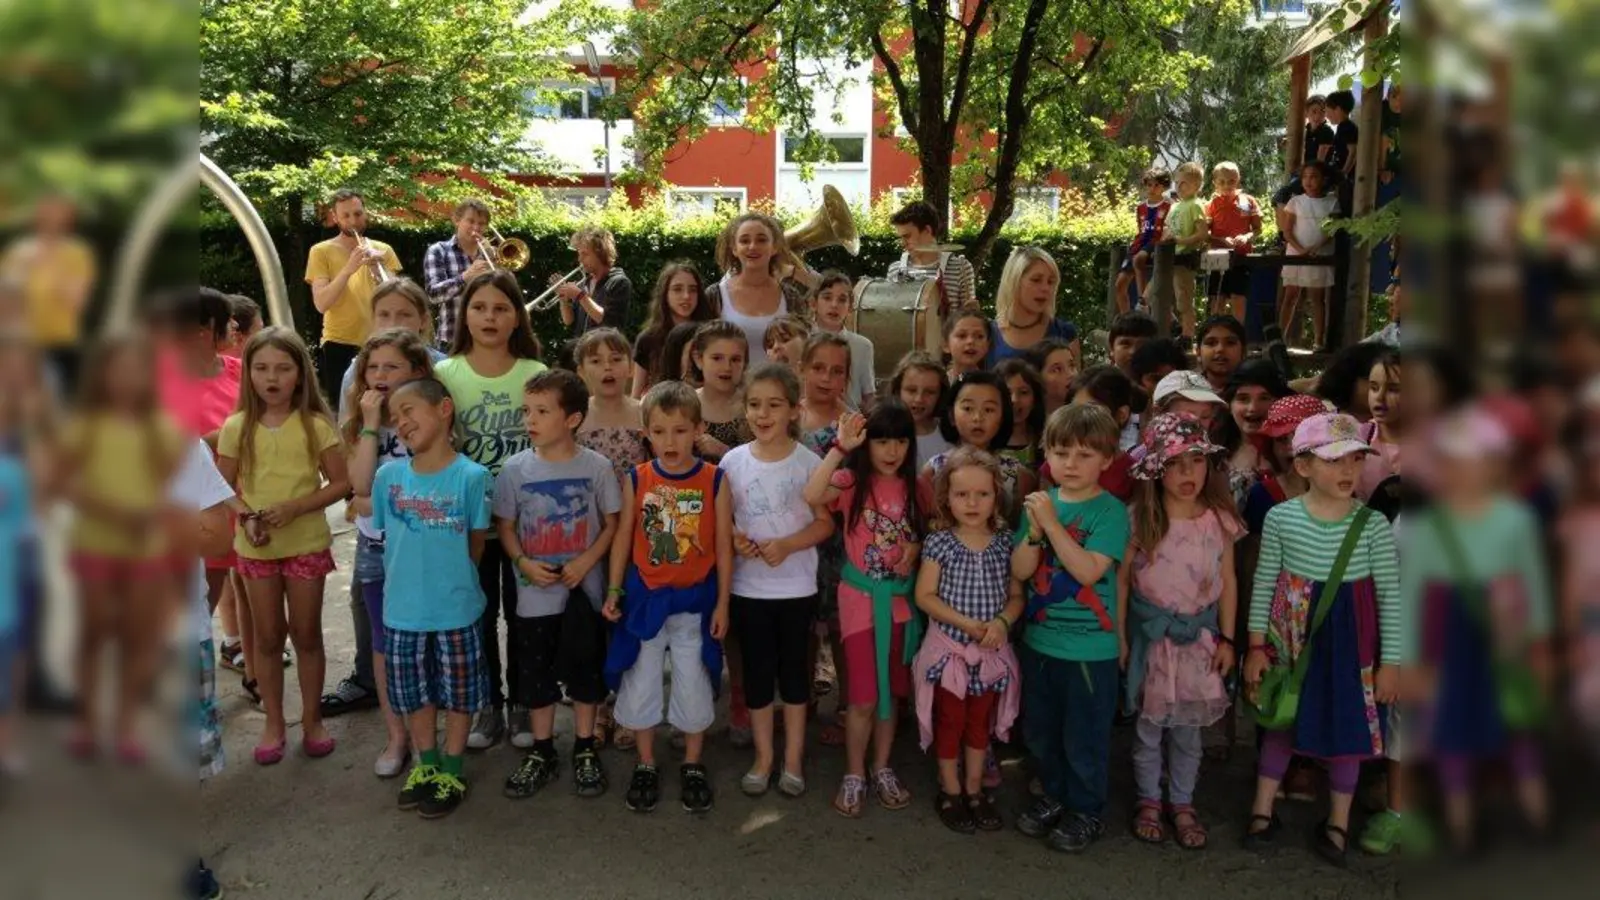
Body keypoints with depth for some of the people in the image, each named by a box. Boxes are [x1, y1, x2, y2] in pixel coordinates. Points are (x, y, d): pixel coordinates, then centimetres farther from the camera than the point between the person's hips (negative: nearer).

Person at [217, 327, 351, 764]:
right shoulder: (236, 427, -4)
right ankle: (274, 723, 24)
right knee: (268, 637, 11)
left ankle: (312, 719, 24)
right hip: (255, 547, 2)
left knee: (306, 634, 9)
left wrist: (293, 507, -19)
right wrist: (246, 517, -17)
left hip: (306, 544, -1)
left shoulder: (315, 425, -8)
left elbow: (341, 483, -8)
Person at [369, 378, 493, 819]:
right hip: (402, 609, 3)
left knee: (458, 691, 11)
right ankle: (426, 763, 37)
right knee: (412, 692, 17)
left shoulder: (471, 476, -14)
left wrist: (451, 578, 2)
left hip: (456, 609, -3)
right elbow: (384, 530, 10)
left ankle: (452, 771, 29)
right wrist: (410, 573, 6)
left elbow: (477, 542, -4)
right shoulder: (389, 475, -3)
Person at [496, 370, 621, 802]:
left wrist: (586, 561, -14)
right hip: (535, 593, 1)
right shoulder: (515, 469, -5)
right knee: (535, 676, 11)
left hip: (583, 592, -1)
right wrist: (523, 563, -12)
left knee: (586, 672, 10)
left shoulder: (596, 466, -8)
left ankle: (585, 750, 27)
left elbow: (611, 525, -1)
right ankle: (542, 753, 27)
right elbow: (505, 526, 4)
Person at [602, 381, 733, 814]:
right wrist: (614, 591, 1)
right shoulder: (636, 479, -4)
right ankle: (645, 765, 28)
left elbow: (723, 545, -4)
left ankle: (693, 765, 28)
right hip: (644, 597, 1)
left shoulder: (715, 480, -8)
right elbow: (624, 538, 3)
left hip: (695, 598, -1)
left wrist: (722, 602, -3)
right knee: (640, 683, 10)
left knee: (694, 684, 10)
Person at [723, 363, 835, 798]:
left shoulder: (808, 462, -7)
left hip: (796, 586, -1)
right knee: (757, 671, 11)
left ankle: (793, 759, 24)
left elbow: (825, 523, -5)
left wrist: (786, 545, -20)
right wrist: (735, 540, -16)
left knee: (794, 669, 10)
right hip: (747, 586, 1)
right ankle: (763, 757, 25)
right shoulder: (733, 460, -3)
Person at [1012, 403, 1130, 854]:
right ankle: (1054, 796, 39)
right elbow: (1019, 571, -2)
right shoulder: (1041, 503, 1)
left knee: (1084, 737, 9)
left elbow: (1088, 570, -24)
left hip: (1089, 647, -5)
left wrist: (1052, 523, -25)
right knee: (1040, 731, 19)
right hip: (1039, 639, 5)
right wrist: (1035, 532, -19)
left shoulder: (1110, 511, -13)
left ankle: (1086, 811, 29)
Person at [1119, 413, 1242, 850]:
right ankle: (1149, 801, 29)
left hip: (1199, 636, 2)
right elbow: (1122, 579, -5)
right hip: (1150, 633, -1)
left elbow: (1228, 581, 4)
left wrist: (1227, 639, 2)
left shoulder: (1220, 519, -4)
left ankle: (1182, 804, 30)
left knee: (1187, 729, 11)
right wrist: (1120, 637, -5)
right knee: (1149, 725, 10)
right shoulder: (1139, 518, -11)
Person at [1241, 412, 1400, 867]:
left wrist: (1390, 661, -5)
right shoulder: (1281, 517, -9)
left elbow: (1390, 596, -6)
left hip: (1349, 640, 0)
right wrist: (1256, 645, 1)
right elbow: (1264, 584, -1)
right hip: (1291, 637, 1)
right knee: (1281, 723, 15)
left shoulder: (1373, 524, -11)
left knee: (1347, 728, 11)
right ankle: (1262, 809, 31)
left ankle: (1338, 821, 31)